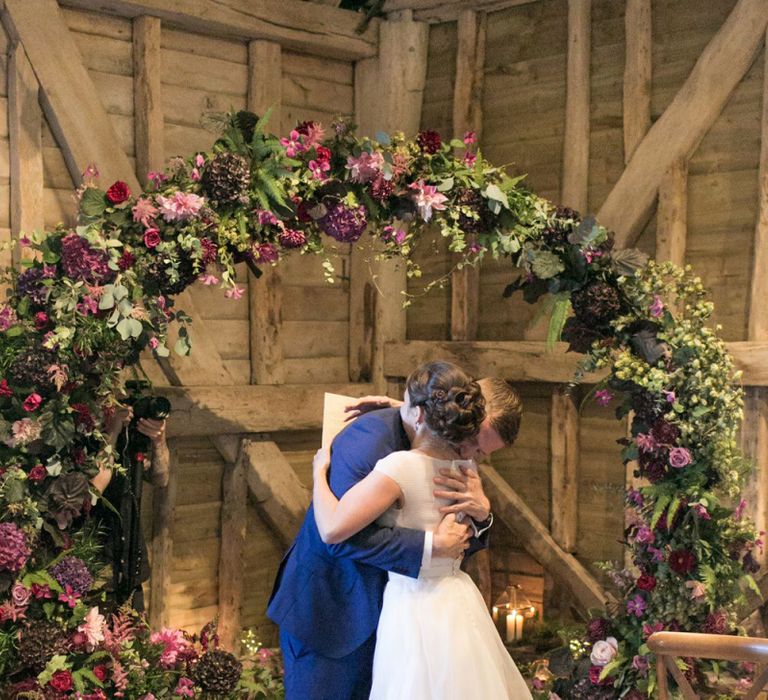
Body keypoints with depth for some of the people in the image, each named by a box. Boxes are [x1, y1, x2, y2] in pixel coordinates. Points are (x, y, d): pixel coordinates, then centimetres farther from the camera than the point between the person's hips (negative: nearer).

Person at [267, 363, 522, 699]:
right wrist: (432, 545, -31)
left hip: (379, 612, 8)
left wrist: (481, 513, -17)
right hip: (328, 608, -7)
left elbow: (459, 544, 5)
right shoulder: (371, 436, -24)